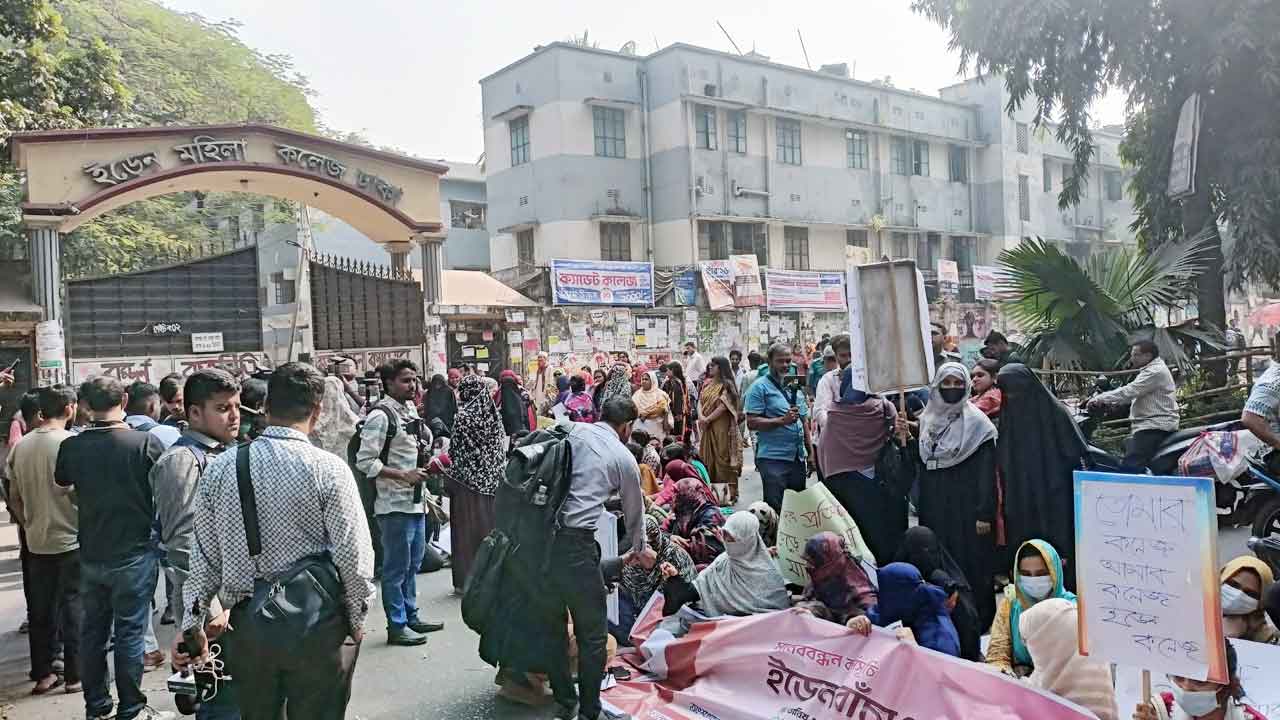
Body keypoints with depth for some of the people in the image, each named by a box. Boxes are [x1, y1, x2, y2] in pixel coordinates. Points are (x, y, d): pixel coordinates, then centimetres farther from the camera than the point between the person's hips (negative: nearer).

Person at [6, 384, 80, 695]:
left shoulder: (20, 446, 2)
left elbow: (14, 498, 9)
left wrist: (29, 527, 20)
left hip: (36, 541, 5)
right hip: (71, 540, -5)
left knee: (40, 609, 14)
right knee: (73, 608, 5)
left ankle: (42, 674, 22)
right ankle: (74, 675, 10)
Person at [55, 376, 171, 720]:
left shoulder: (71, 446, -6)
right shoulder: (146, 442, -18)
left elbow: (61, 482, 12)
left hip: (91, 554, 4)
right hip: (134, 553, -4)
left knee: (93, 630, 15)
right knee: (129, 632, 5)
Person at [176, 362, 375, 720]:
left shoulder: (220, 468, -3)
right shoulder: (328, 469, -15)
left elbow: (204, 556, 3)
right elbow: (354, 556, -13)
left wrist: (191, 622, 14)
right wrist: (355, 618, 2)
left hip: (247, 623, 4)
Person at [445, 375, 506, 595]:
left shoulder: (464, 416, -13)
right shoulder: (493, 414, 2)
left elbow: (455, 451, -10)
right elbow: (501, 447, 6)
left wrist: (450, 477, 4)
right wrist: (497, 473, 14)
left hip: (469, 479, -5)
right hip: (493, 479, 5)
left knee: (468, 529, 4)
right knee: (489, 524, 13)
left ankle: (467, 580, 10)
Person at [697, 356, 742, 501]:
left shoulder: (727, 384, -7)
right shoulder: (707, 383, 14)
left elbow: (723, 405, -16)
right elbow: (700, 401, 10)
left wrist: (707, 419, -14)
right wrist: (701, 416, -9)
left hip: (722, 428, -7)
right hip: (707, 428, 7)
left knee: (723, 458, -5)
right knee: (708, 458, 10)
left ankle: (730, 492, 2)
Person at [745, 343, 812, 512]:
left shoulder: (795, 387, 16)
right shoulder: (760, 387, -5)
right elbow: (752, 422, -13)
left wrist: (810, 453, 18)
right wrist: (782, 420, -20)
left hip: (798, 458, 7)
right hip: (773, 458, -7)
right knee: (775, 509, -6)